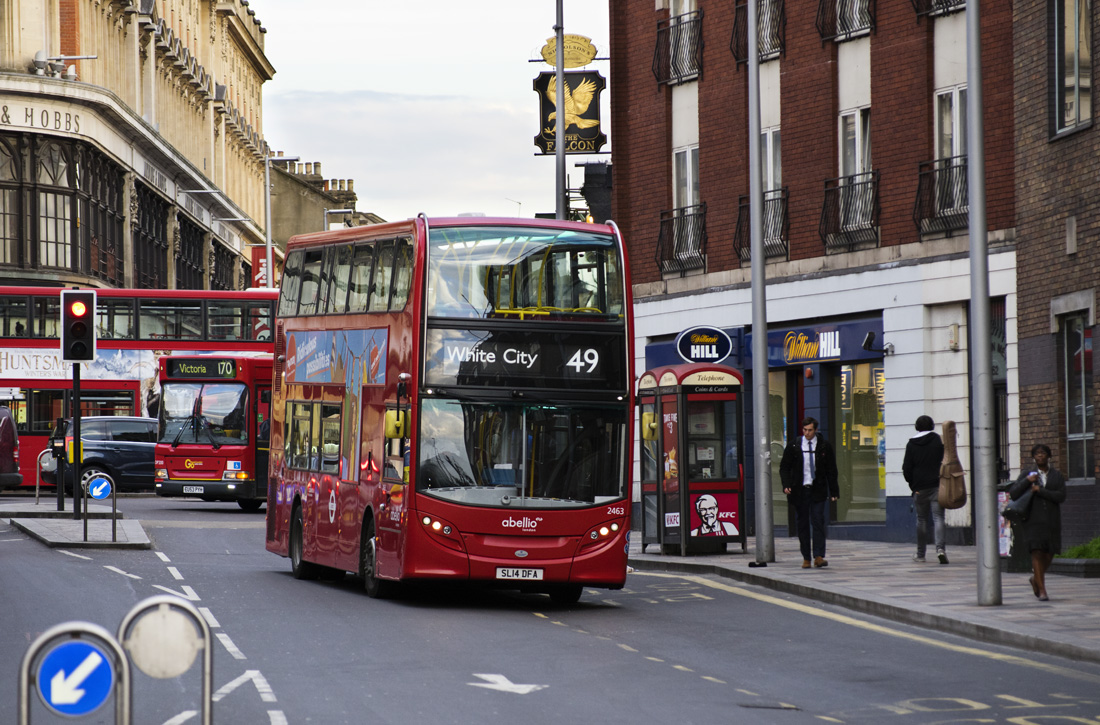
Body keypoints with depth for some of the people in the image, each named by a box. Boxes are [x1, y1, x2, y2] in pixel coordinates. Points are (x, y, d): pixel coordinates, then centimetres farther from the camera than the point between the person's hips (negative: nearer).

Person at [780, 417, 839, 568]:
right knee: (802, 524, 3)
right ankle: (806, 558, 8)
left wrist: (834, 491, 4)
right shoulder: (793, 447, 4)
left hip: (818, 490, -1)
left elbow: (831, 470, 8)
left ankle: (819, 557, -12)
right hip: (799, 490, 1)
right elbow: (784, 467, 6)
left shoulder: (824, 447, 4)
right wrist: (786, 485, -10)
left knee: (818, 521, -11)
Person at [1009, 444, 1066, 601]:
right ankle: (1042, 591, -16)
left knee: (1049, 553, 6)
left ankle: (1035, 579, 35)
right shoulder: (1027, 474, 4)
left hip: (1051, 519, 2)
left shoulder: (1057, 475, 6)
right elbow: (1013, 494, -3)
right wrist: (1026, 481, -16)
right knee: (1037, 552, -15)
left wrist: (1040, 491, -14)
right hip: (1033, 520, -2)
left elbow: (1061, 497, -7)